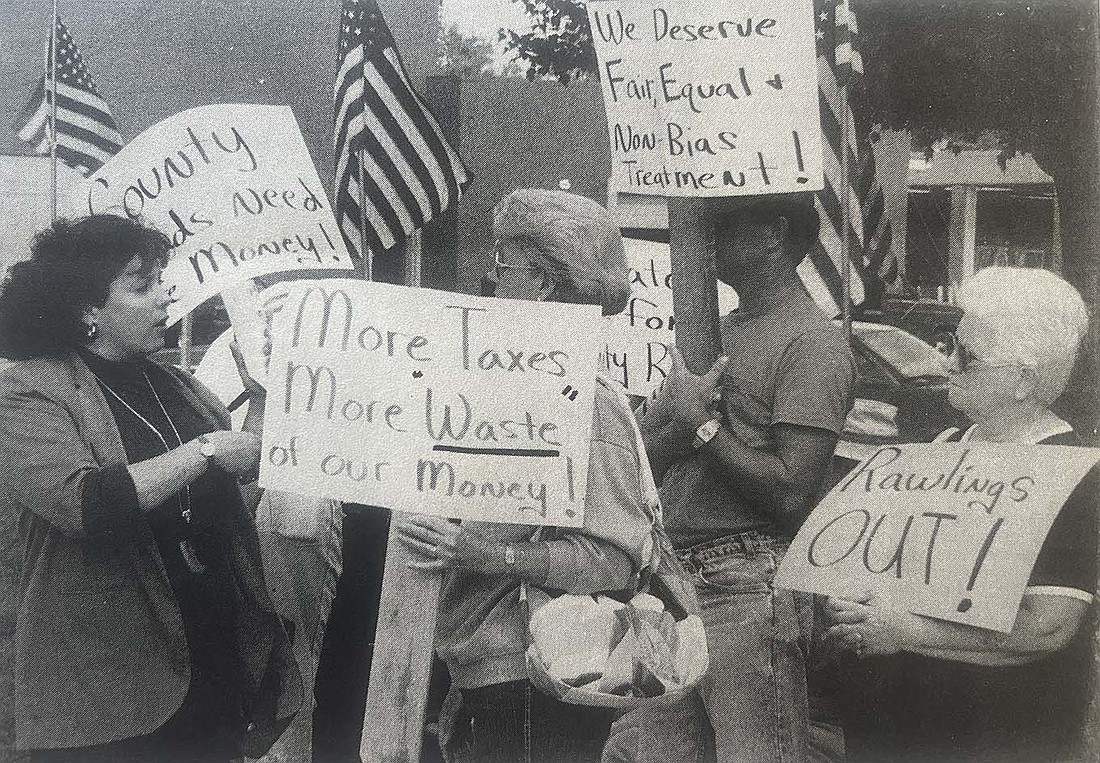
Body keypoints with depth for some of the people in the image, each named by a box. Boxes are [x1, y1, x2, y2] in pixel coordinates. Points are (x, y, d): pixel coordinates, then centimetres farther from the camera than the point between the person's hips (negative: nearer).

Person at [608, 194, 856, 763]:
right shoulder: (718, 332, 17)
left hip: (748, 586, -8)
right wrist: (672, 412, -7)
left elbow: (792, 493, -18)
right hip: (676, 582, 8)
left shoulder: (811, 345, -8)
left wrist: (701, 422, -11)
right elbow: (641, 461, 13)